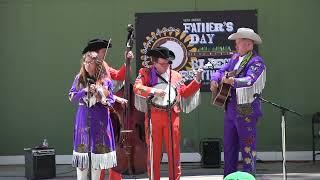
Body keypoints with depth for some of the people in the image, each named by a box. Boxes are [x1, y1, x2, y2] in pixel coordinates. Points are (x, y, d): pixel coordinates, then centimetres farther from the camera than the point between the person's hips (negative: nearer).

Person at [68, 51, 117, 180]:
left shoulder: (105, 81, 1)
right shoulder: (79, 79, 6)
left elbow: (111, 101, 2)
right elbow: (71, 97, 2)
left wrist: (102, 99, -19)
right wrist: (85, 91, -13)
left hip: (99, 120, -1)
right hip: (83, 119, 1)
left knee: (97, 149, 1)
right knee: (82, 149, -1)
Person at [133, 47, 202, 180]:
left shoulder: (175, 75, 14)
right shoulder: (145, 73, 4)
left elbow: (184, 92, 16)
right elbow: (137, 87, -12)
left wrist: (197, 81, 7)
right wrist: (153, 91, -24)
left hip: (172, 116, 2)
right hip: (153, 117, -2)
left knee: (174, 151, 3)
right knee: (154, 152, 2)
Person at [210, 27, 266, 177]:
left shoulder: (256, 62, -11)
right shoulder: (235, 58, 15)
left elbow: (249, 80, -26)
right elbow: (221, 71, 19)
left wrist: (231, 81, -37)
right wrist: (215, 80, -2)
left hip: (246, 111, -8)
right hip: (230, 109, 8)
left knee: (247, 147, -4)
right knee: (229, 146, 13)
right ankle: (229, 176, 21)